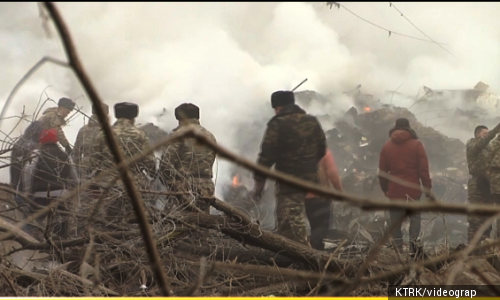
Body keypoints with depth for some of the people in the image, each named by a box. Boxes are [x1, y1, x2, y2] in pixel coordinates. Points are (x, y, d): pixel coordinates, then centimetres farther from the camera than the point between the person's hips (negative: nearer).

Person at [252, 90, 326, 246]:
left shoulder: (277, 124, -10)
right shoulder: (312, 121, 9)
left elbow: (267, 155, -13)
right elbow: (322, 150, 16)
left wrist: (259, 181, -6)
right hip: (310, 179, 7)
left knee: (291, 222, -6)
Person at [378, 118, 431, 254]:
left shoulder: (387, 146, 8)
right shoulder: (416, 145, 0)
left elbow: (382, 171, 10)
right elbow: (424, 168, -4)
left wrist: (385, 189, 17)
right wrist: (427, 187, 1)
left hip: (394, 190, 2)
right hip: (413, 190, -2)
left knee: (395, 220, 7)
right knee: (414, 216, 7)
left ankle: (397, 247, 4)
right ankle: (413, 240, -11)